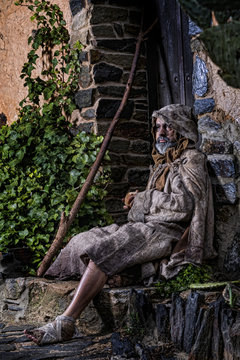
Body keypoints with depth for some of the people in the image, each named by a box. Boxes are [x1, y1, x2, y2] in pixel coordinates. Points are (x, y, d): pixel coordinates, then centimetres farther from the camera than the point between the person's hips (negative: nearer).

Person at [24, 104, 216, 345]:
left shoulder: (191, 160, -2)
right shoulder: (162, 164, 25)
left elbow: (185, 203, -16)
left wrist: (144, 199, -7)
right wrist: (137, 201, 7)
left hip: (166, 232, -9)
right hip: (146, 227, 9)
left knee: (103, 250, -28)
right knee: (85, 242, -5)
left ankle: (65, 323, -32)